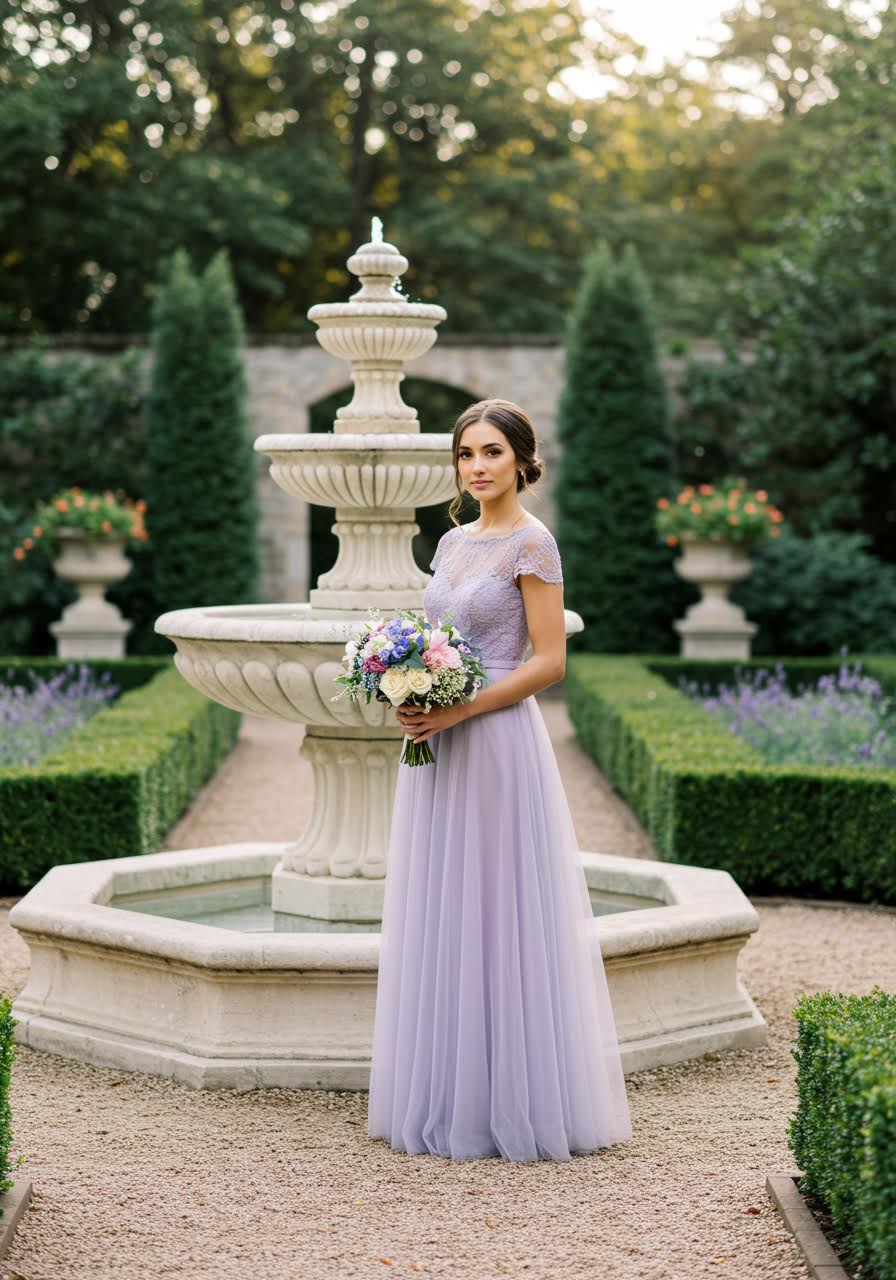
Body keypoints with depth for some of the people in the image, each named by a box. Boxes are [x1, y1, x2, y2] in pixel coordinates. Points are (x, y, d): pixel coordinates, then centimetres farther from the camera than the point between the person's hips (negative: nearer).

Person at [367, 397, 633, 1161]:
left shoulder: (531, 542, -8)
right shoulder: (453, 542, 14)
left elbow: (550, 662, -13)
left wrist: (457, 712, -18)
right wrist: (414, 697, -1)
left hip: (497, 746, -8)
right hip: (439, 751, 8)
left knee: (498, 919, -3)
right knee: (441, 920, 10)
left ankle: (517, 1104, 7)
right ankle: (452, 1099, 19)